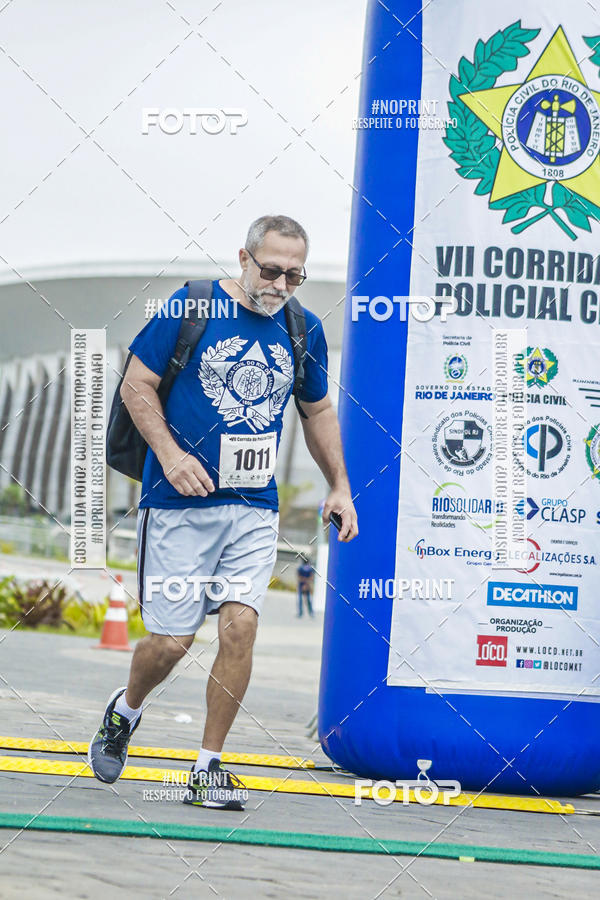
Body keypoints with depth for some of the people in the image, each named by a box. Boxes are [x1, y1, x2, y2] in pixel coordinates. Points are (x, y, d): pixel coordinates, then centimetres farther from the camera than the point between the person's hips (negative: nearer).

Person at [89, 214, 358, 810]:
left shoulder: (304, 331, 7)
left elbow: (318, 412, 22)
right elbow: (136, 386, -3)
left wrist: (339, 487, 17)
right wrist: (170, 454, -15)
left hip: (255, 510, 3)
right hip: (181, 501, -3)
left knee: (240, 626, -10)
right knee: (171, 640, -3)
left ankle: (209, 766, 3)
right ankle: (125, 710, 30)